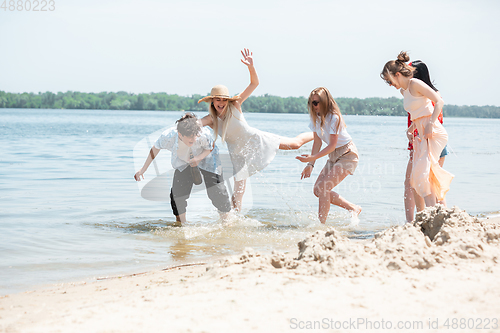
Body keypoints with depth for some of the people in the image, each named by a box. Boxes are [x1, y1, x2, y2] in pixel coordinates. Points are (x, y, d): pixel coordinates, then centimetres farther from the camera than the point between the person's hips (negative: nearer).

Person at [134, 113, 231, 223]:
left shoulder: (204, 135, -40)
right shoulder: (168, 136, -36)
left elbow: (211, 147, -16)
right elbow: (155, 148, -13)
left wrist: (199, 158, -36)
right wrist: (143, 169, -5)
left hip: (206, 159, -1)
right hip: (184, 162, 2)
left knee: (217, 192, -7)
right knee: (177, 194, -8)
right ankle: (181, 223, 13)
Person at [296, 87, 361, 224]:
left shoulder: (334, 117, -24)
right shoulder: (316, 117, -1)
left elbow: (332, 145, -24)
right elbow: (318, 142, 4)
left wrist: (312, 158, -32)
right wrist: (310, 164, -5)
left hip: (347, 154, -8)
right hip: (333, 155, 8)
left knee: (323, 186, -20)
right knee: (318, 189, 0)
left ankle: (321, 223, -13)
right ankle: (354, 208, 12)